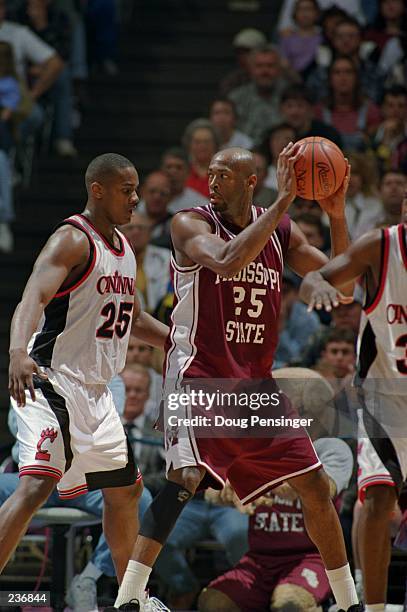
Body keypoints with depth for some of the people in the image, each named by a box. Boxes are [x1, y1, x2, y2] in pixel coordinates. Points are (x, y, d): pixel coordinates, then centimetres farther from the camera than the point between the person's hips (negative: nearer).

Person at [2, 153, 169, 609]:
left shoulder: (122, 247, 13)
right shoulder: (73, 240, -15)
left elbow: (133, 319, 27)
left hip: (95, 391, 10)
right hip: (51, 382, -10)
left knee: (124, 488, 19)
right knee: (37, 484, -25)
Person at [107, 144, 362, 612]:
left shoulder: (281, 232, 8)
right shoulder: (191, 224, -8)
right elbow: (227, 261, -29)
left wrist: (337, 218, -6)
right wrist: (282, 202, -27)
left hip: (255, 380, 6)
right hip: (199, 373, -6)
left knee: (315, 485, 7)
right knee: (188, 476, -27)